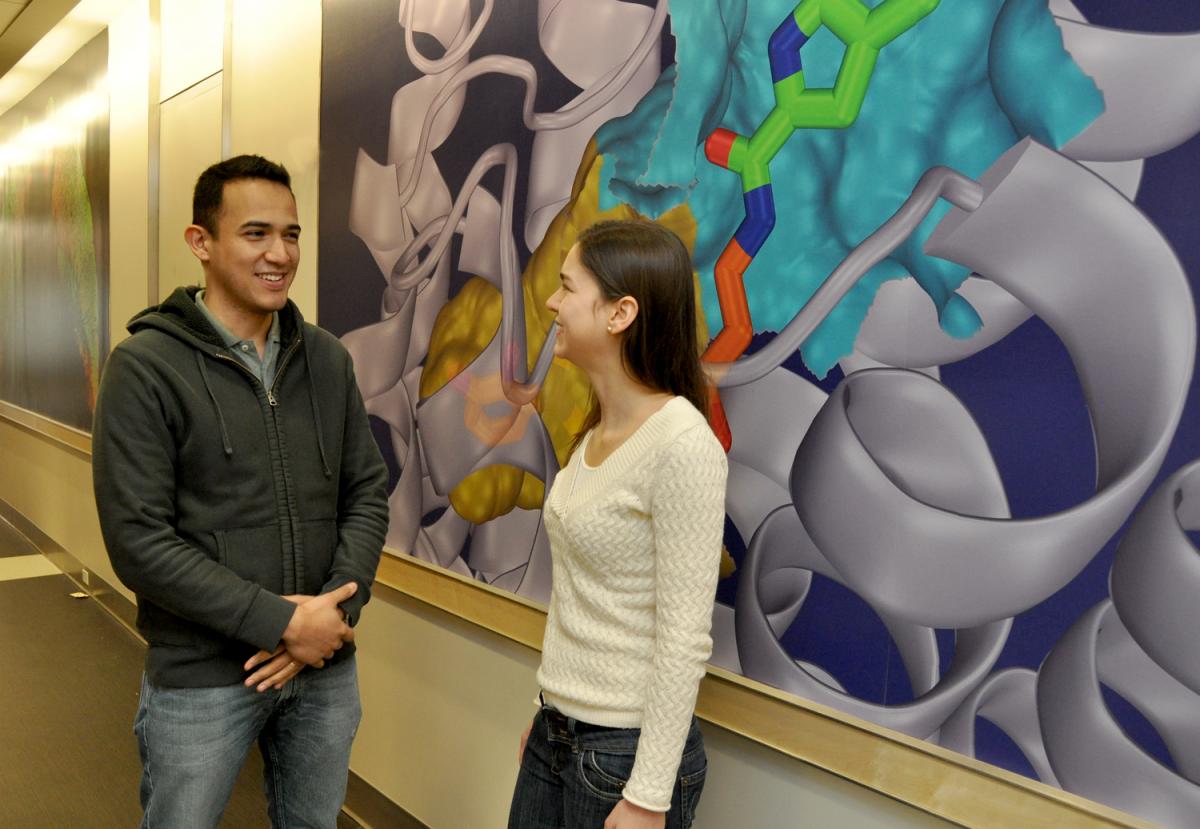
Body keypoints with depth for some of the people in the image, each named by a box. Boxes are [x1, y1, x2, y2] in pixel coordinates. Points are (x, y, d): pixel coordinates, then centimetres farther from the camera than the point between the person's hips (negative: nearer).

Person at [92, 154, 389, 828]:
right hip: (201, 680, -4)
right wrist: (281, 623, -18)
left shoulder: (328, 359, 3)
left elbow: (369, 492, 3)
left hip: (327, 669, 4)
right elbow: (140, 543, -16)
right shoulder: (146, 368, -11)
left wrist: (335, 610, -12)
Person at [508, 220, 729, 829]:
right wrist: (549, 712, 15)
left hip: (627, 748, -7)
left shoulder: (681, 445, -22)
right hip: (558, 732, 7)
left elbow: (684, 641, -20)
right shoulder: (596, 431, 3)